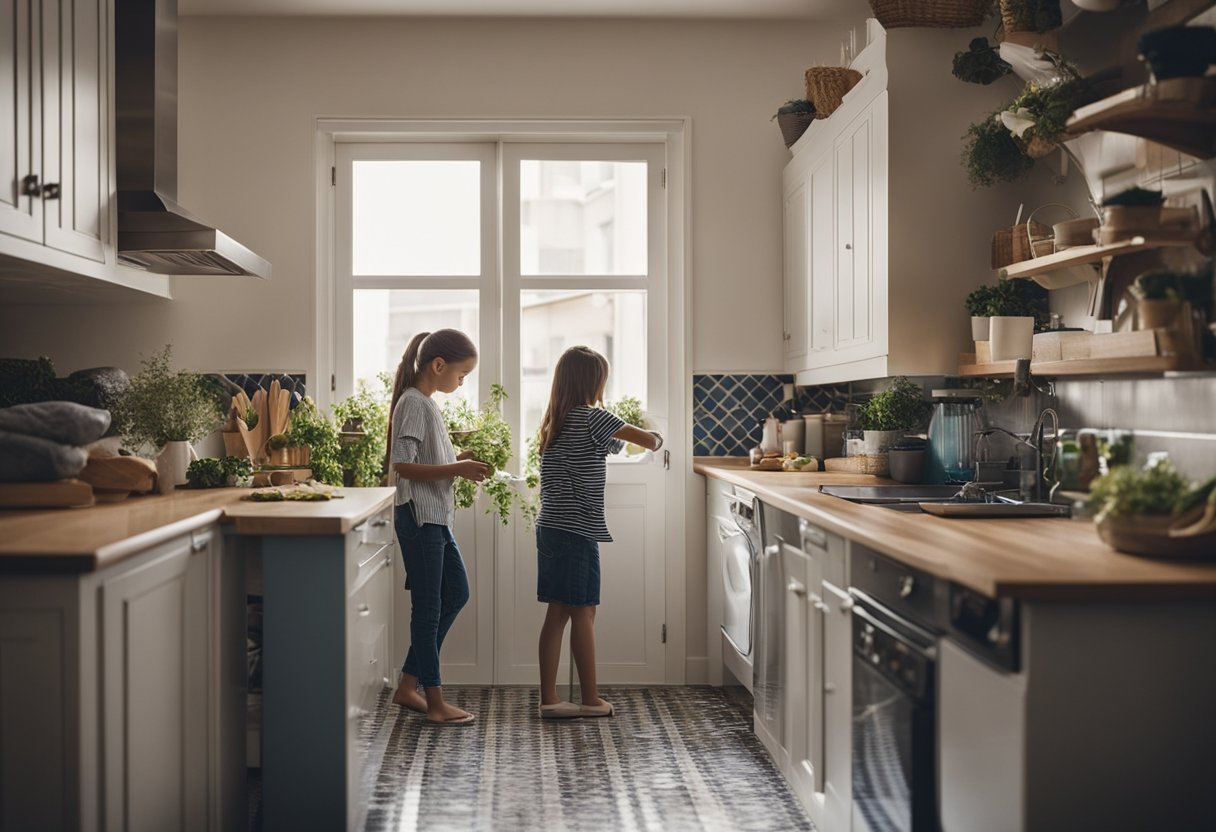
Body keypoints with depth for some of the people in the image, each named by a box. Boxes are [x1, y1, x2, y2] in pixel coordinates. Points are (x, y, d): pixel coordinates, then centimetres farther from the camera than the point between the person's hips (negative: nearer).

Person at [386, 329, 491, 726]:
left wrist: (458, 461, 6)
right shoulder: (413, 403, -15)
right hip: (419, 517, -10)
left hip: (436, 518, 10)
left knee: (456, 593, 14)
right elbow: (402, 466, -22)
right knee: (428, 606, -3)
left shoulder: (427, 403, 15)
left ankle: (408, 685, 20)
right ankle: (435, 702, 6)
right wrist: (456, 469, -22)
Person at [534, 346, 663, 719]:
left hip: (550, 528, 8)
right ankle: (591, 700, 9)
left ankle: (548, 698, 11)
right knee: (583, 613, 0)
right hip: (577, 530, -8)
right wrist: (656, 438, 14)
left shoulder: (554, 422, 12)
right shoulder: (592, 418, -11)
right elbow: (647, 440, -6)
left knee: (557, 614, 9)